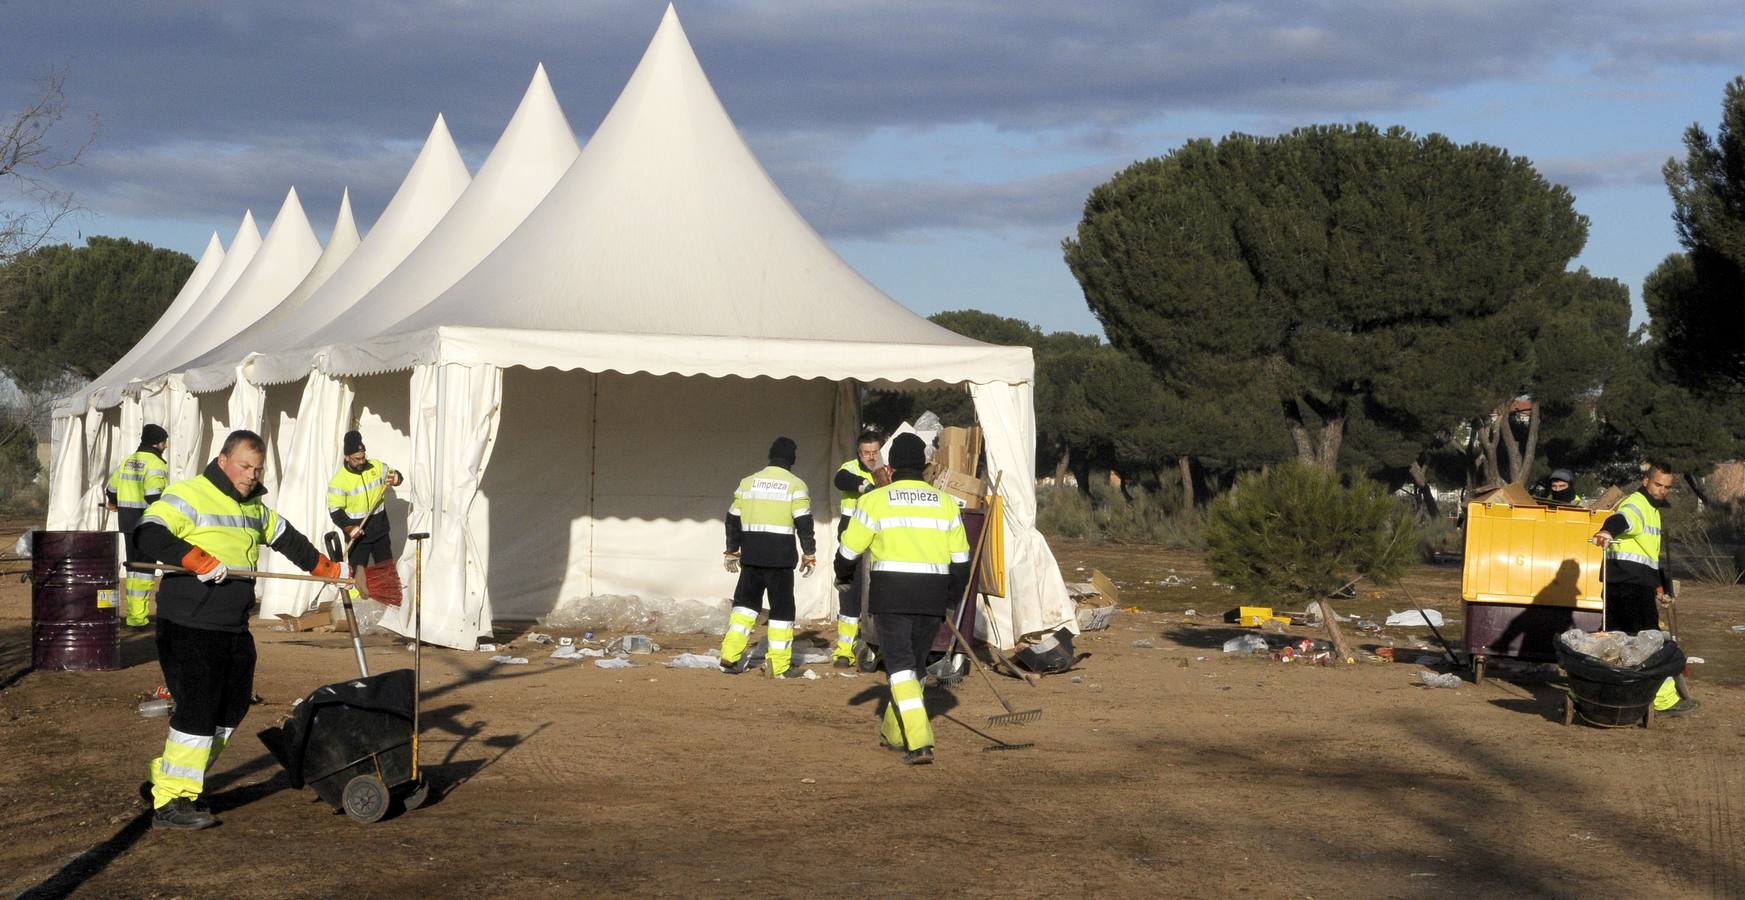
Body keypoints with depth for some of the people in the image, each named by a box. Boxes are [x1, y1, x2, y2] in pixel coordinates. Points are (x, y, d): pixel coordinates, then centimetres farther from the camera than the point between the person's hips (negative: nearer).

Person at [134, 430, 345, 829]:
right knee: (197, 711, -11)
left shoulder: (254, 508, 17)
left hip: (234, 629, 9)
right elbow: (148, 535, -24)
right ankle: (170, 803, -5)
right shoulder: (189, 496, -11)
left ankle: (178, 780, 25)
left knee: (232, 708, 13)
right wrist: (200, 560, -31)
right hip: (189, 628, -9)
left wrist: (328, 569, 32)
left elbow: (287, 539, 32)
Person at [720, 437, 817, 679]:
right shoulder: (795, 485, -4)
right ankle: (780, 665, 3)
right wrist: (809, 554, 1)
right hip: (780, 556, -4)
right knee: (782, 606, 4)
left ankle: (730, 657, 5)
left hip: (751, 554, 4)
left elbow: (733, 518, 12)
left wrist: (732, 550, 21)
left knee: (746, 601, 15)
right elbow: (804, 522, -8)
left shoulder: (748, 482, 9)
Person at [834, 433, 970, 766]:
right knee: (915, 664, 18)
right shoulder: (946, 502, 8)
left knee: (901, 665, -4)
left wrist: (842, 576, 23)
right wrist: (949, 596, 25)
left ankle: (919, 742, -18)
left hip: (891, 595, -4)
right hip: (932, 597, 4)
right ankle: (893, 732, 33)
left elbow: (849, 550, 3)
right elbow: (960, 560, 11)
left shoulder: (875, 500, -3)